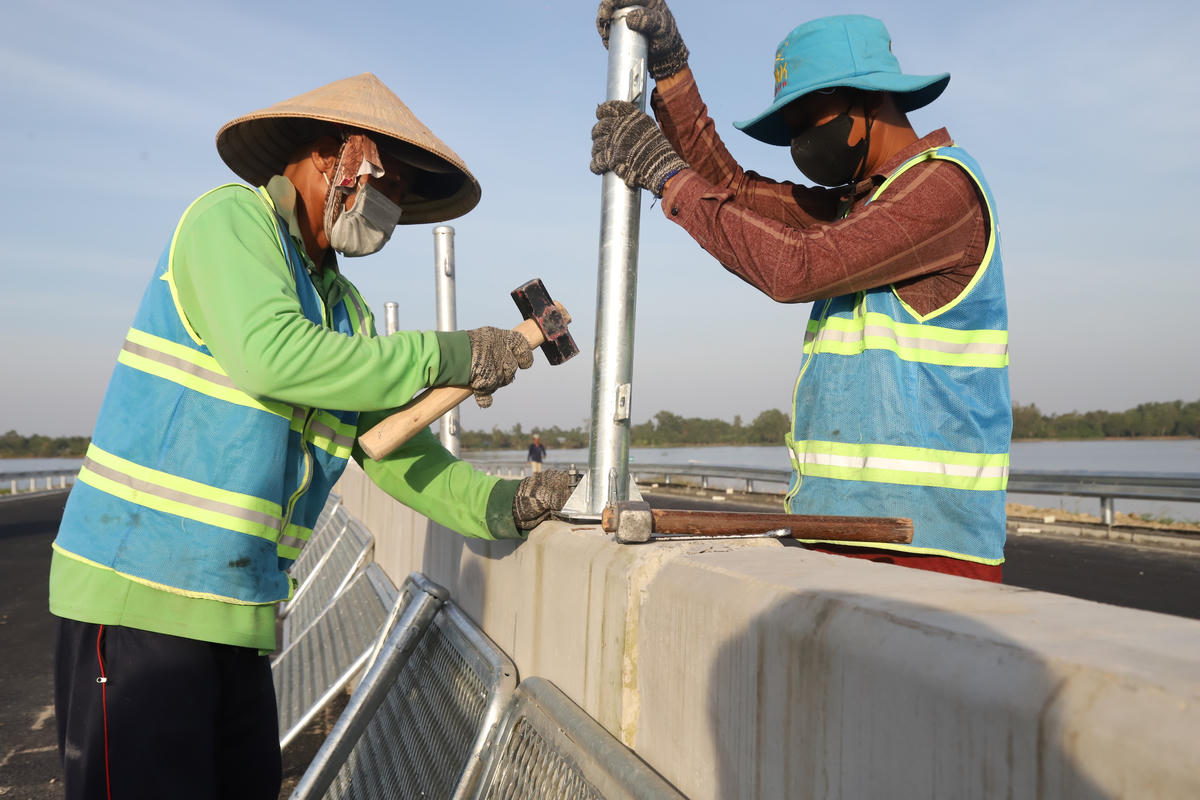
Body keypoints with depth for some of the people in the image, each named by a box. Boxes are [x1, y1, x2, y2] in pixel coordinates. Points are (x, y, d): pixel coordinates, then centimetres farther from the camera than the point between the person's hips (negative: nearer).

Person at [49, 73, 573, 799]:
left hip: (241, 613, 8)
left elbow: (403, 456, 10)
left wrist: (501, 505, -7)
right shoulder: (231, 217, -5)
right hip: (142, 593, -7)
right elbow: (268, 354, -24)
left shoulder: (347, 311, 16)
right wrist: (446, 357, -18)